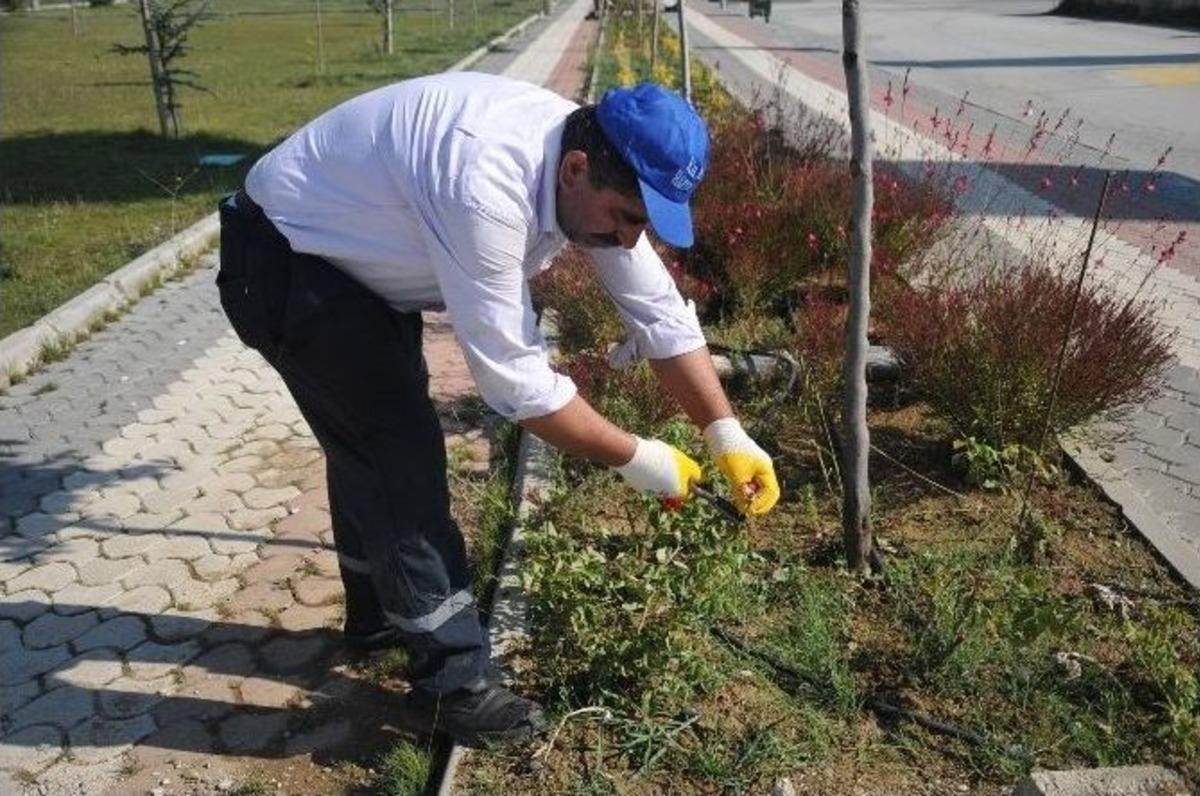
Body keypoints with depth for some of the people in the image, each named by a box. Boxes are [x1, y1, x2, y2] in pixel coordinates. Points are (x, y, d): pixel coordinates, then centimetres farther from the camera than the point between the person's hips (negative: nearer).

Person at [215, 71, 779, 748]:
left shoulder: (599, 171, -13)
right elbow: (514, 376, -33)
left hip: (359, 257, 9)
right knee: (404, 456, -12)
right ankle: (454, 683, 3)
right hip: (283, 261, -9)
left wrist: (727, 434, -12)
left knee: (377, 440, 20)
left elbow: (660, 311, -5)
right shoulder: (486, 183, -39)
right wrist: (633, 457, -23)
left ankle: (380, 613, 42)